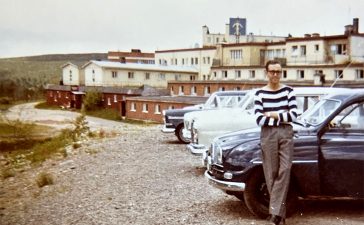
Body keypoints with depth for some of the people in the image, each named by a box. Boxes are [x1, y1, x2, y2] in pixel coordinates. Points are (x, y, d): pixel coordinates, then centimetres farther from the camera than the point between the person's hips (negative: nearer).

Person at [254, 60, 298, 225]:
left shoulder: (288, 91, 4)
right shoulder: (260, 93, 0)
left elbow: (294, 115, -4)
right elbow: (260, 120, -8)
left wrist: (273, 115, -7)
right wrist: (282, 117, -6)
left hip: (286, 133, 1)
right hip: (268, 134, -1)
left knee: (284, 171, -8)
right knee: (272, 174, 1)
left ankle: (275, 212, -6)